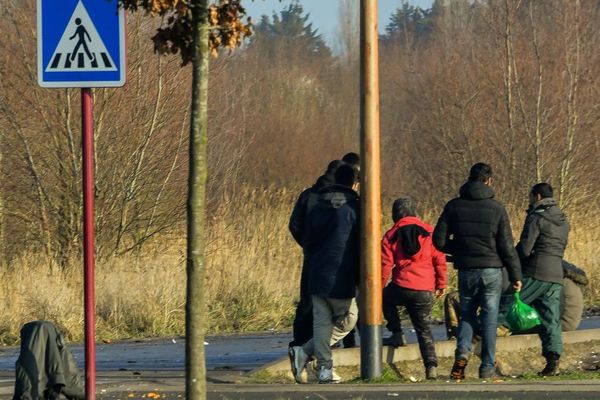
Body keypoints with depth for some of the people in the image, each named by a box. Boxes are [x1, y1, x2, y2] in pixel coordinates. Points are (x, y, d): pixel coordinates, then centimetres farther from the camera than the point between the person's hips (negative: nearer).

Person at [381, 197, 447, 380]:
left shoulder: (391, 235, 3)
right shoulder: (429, 232, 6)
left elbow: (385, 264, 1)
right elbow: (439, 260, 5)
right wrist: (441, 284, 14)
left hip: (401, 288, -1)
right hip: (425, 291, 1)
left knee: (386, 299, 33)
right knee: (424, 329, 11)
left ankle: (397, 334, 22)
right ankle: (431, 367, -2)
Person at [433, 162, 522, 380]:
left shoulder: (454, 206, -1)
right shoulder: (496, 208, -6)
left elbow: (439, 241, 0)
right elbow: (507, 245, -6)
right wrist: (515, 274, 2)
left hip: (466, 270, 2)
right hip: (492, 270, -2)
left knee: (467, 314, 16)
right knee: (489, 318, 7)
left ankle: (462, 351, -10)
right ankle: (487, 366, 5)